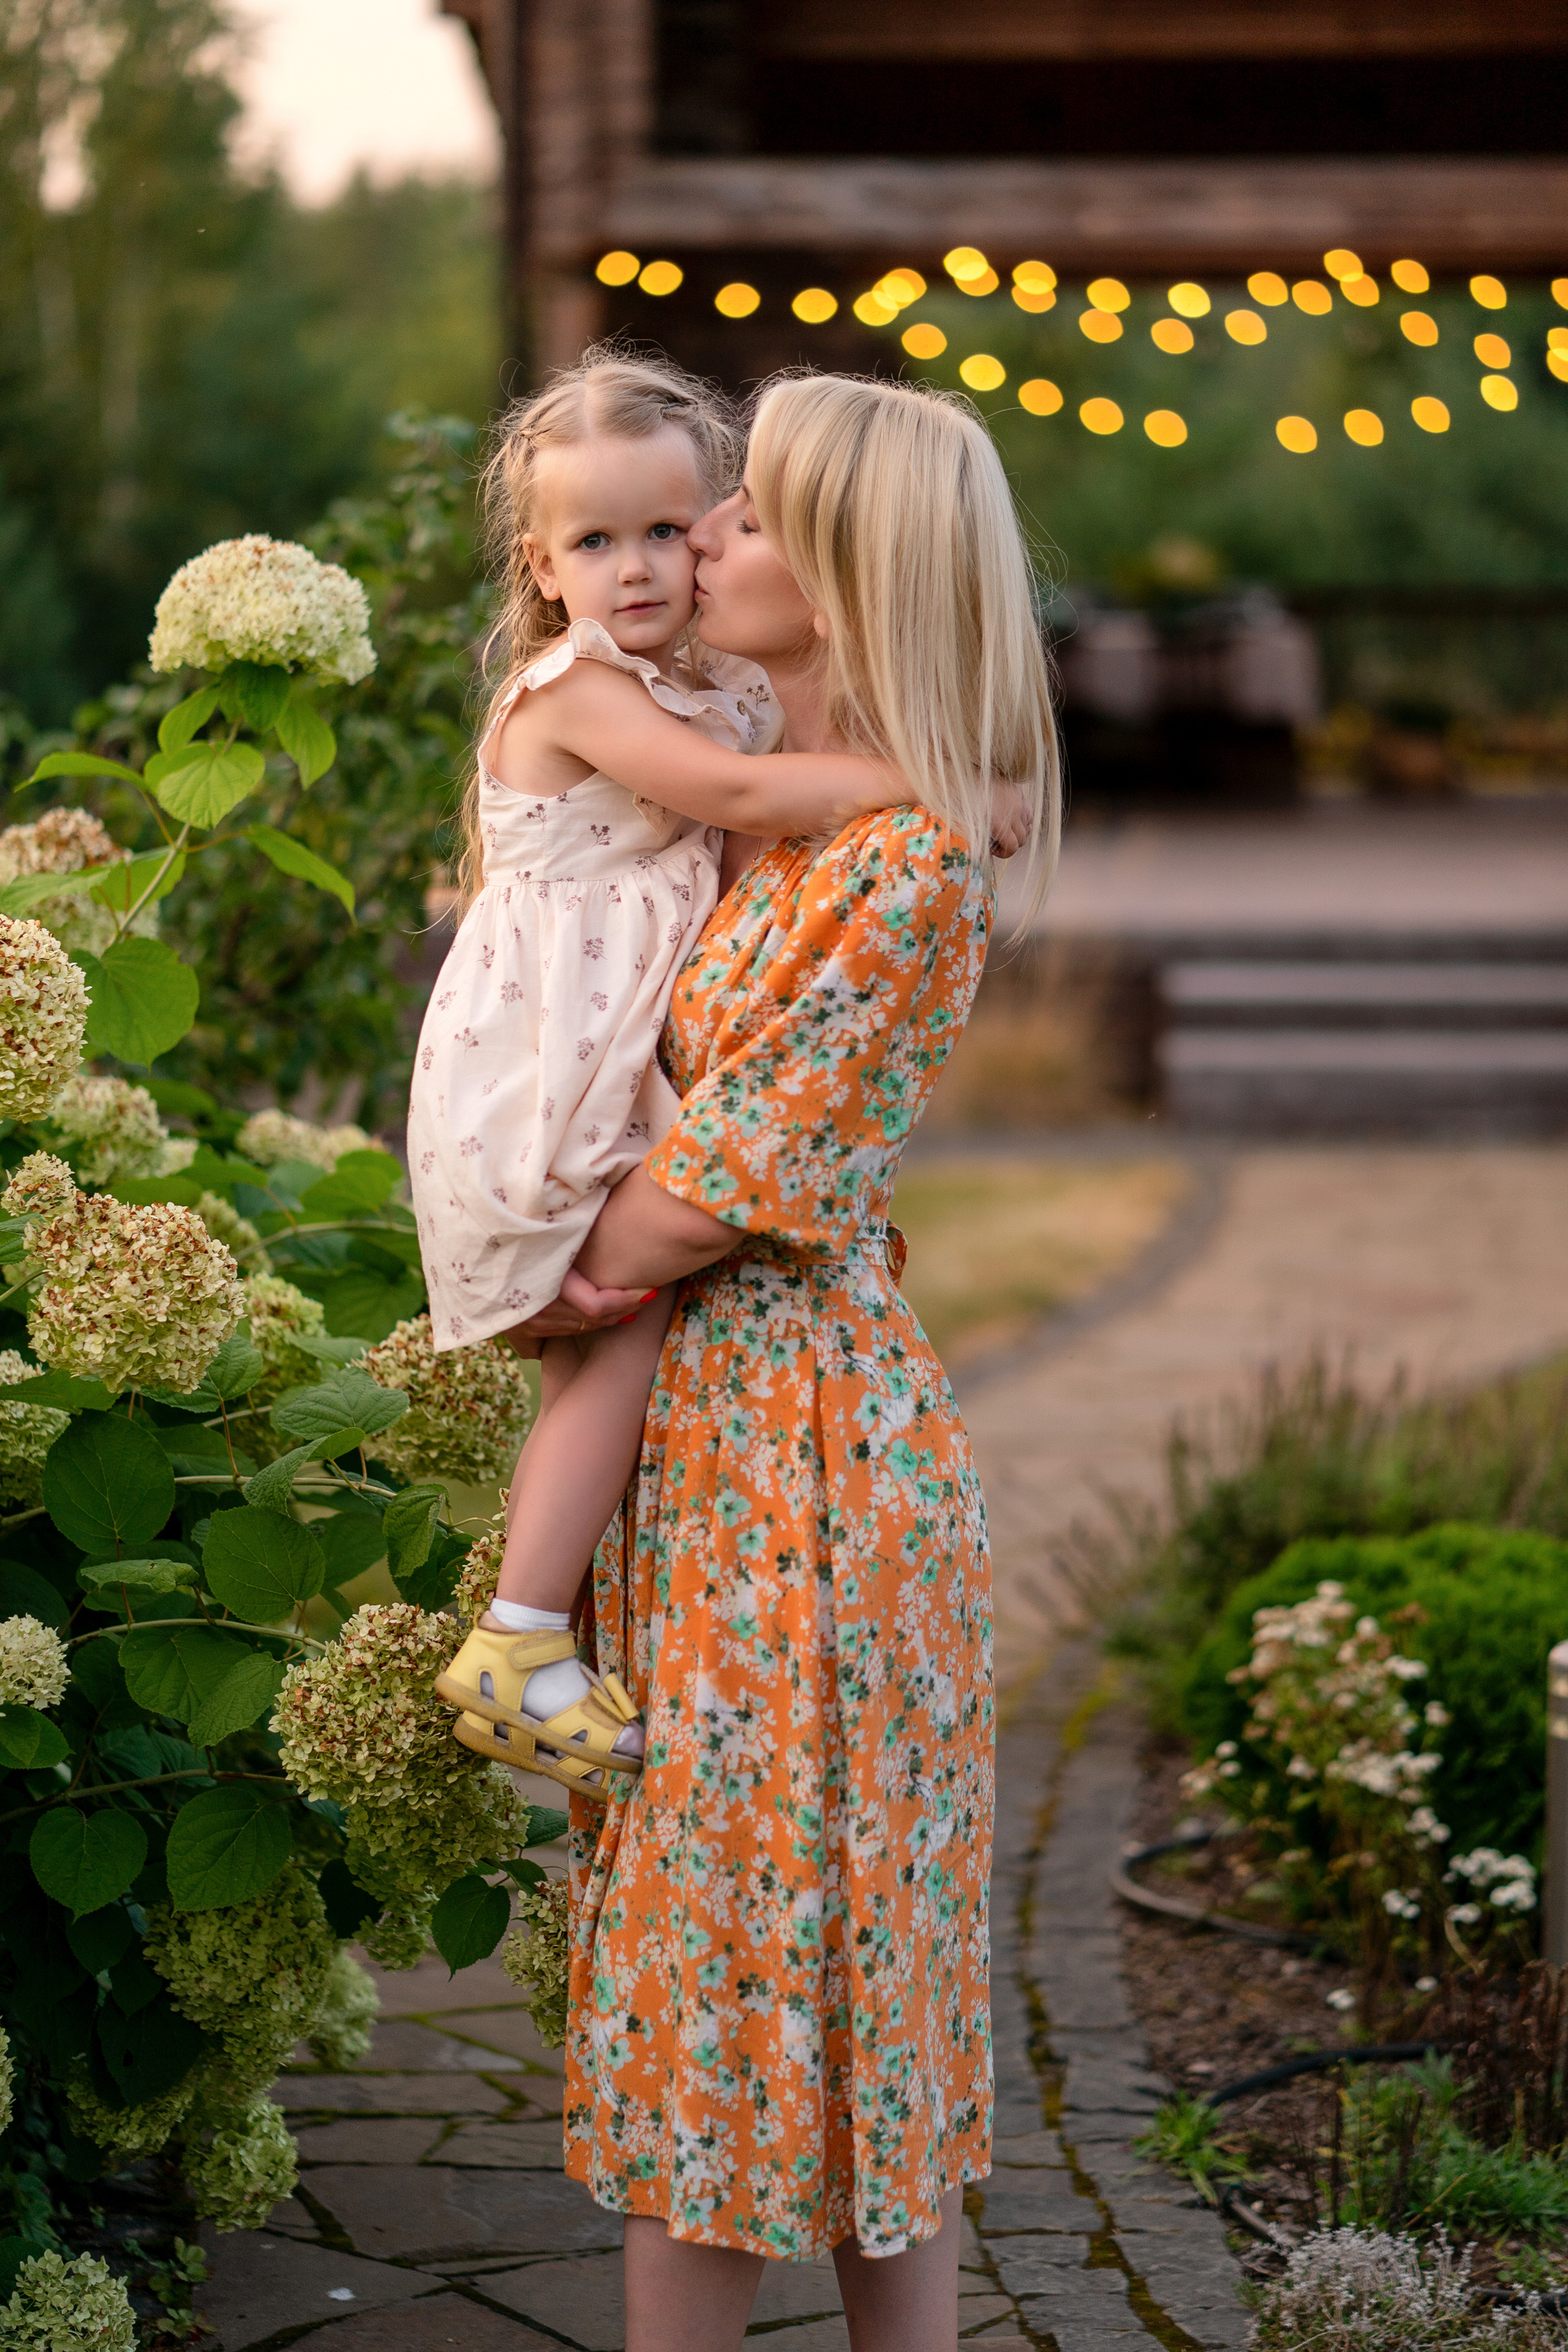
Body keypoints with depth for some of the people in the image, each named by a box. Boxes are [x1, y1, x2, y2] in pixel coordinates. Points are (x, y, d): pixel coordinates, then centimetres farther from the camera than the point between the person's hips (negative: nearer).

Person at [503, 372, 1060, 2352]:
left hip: (792, 1442, -9)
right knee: (743, 1914, 15)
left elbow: (728, 1187, -17)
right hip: (709, 1427, 9)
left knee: (749, 1913, 1)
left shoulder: (905, 865, -19)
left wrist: (558, 1287, -3)